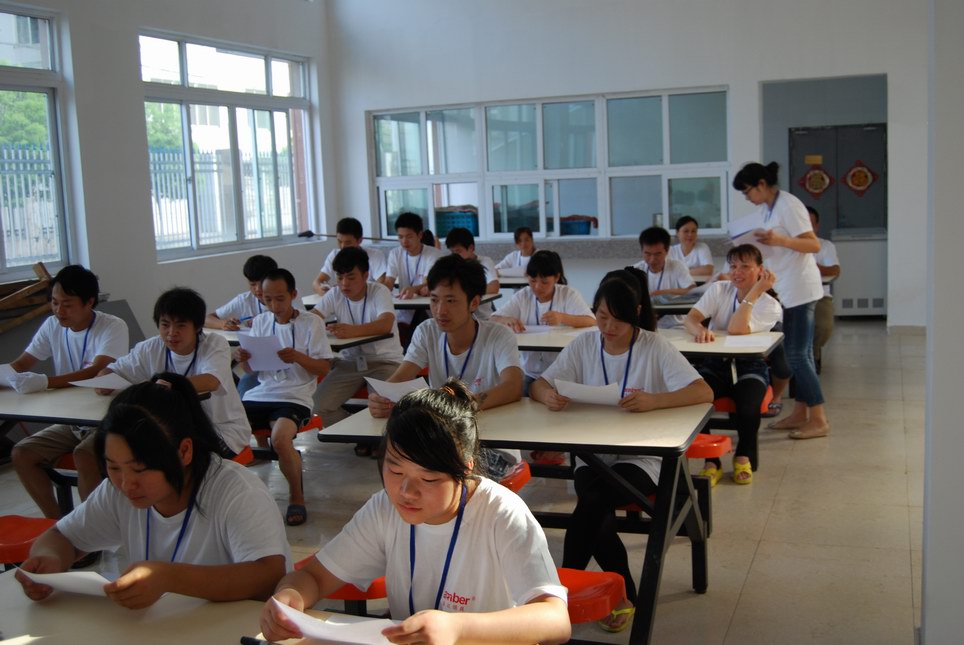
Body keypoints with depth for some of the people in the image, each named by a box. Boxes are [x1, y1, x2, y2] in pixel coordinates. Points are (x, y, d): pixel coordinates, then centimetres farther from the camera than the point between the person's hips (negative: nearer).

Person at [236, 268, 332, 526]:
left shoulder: (311, 323, 1)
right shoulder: (260, 322, 15)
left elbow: (324, 369, -1)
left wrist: (298, 357, -19)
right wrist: (243, 359, -4)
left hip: (294, 398, -5)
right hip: (259, 395, 5)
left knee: (280, 438, -34)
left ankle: (297, 495, -7)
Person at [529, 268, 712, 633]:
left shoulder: (654, 348, -6)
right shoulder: (584, 345, 3)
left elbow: (704, 392, -17)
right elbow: (537, 386, 0)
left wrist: (653, 400, -35)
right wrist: (548, 395, -26)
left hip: (641, 457, -3)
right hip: (592, 453, 3)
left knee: (592, 501, -31)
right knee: (596, 508, -27)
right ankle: (623, 595, -4)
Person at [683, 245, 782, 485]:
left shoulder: (770, 306, -4)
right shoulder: (719, 290, 5)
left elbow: (736, 330, -22)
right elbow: (691, 317, -10)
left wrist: (755, 292, -21)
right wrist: (699, 329, -34)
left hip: (749, 366, -2)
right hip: (716, 363, 2)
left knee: (748, 407, -32)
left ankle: (744, 457, 3)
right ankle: (711, 461, -9)